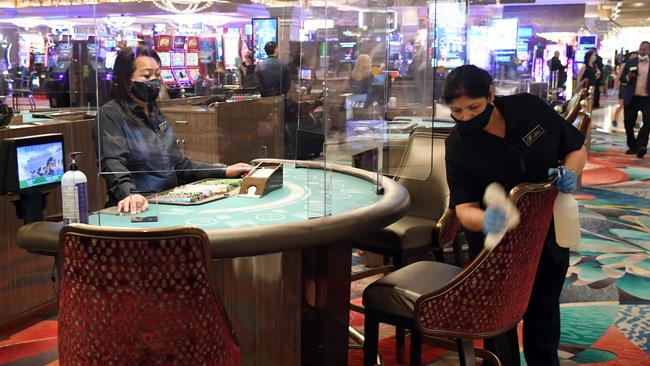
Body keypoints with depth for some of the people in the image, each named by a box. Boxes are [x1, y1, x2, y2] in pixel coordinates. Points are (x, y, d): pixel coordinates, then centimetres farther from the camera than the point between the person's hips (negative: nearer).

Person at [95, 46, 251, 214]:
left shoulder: (156, 115, 20)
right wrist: (129, 194, -38)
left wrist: (225, 171, 15)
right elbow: (113, 163, -19)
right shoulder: (110, 115, -4)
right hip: (136, 208, -7)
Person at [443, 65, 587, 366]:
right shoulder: (458, 145, -19)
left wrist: (570, 172, -23)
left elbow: (577, 148, -1)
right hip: (498, 244, -2)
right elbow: (465, 208, -24)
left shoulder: (529, 108, -15)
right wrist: (484, 220, -47)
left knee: (544, 310, 19)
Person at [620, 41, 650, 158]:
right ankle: (632, 146, 21)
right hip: (632, 98, 2)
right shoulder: (631, 62, 6)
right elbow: (622, 78, 6)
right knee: (628, 122, 6)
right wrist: (628, 77, -15)